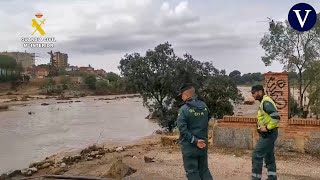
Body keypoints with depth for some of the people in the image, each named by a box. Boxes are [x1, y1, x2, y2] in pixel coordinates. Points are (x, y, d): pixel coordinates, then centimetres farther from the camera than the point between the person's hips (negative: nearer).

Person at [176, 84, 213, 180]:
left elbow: (183, 129, -22)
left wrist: (195, 141, -17)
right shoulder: (204, 106, 3)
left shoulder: (184, 109, -17)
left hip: (189, 146, -5)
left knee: (192, 172, 5)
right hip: (203, 145, 6)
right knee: (204, 170, 17)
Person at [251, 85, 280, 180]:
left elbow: (276, 117, -27)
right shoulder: (264, 102, 14)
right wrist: (260, 124, 10)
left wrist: (267, 128, -22)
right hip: (268, 134, 10)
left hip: (268, 134, -10)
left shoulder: (266, 102, -17)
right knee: (269, 156, 15)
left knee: (257, 155, -7)